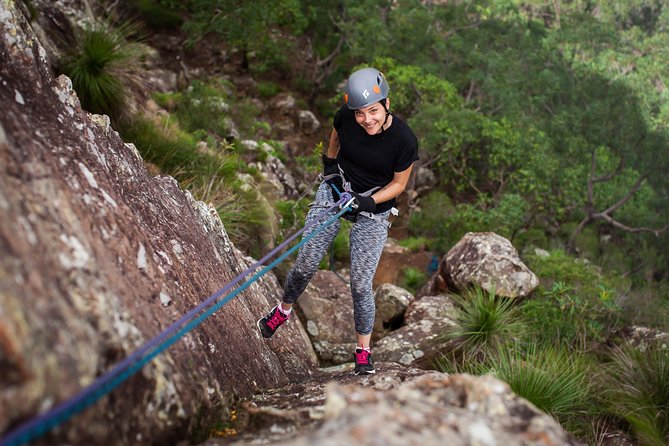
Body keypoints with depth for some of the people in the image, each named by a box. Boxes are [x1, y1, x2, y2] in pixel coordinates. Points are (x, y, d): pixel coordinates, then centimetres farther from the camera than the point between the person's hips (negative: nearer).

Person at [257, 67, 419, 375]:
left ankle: (363, 349, 17)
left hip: (373, 210, -3)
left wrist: (368, 202, -22)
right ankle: (284, 310, 36)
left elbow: (399, 183, -10)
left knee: (360, 284, -4)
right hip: (335, 191, 3)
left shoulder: (405, 140, -24)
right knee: (306, 265, 6)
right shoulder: (346, 117, -15)